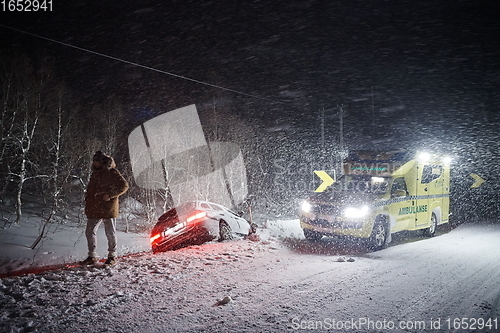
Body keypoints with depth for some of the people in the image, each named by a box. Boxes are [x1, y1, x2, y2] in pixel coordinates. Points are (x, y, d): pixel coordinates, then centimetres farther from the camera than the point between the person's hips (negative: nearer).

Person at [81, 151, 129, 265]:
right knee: (89, 232, 6)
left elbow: (124, 186, -13)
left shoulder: (112, 173, -8)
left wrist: (110, 195, -19)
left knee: (110, 233, 3)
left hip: (108, 208, -7)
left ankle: (112, 256, 15)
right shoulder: (95, 173, 16)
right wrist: (88, 198, 14)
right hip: (95, 209, 7)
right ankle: (92, 256, 16)